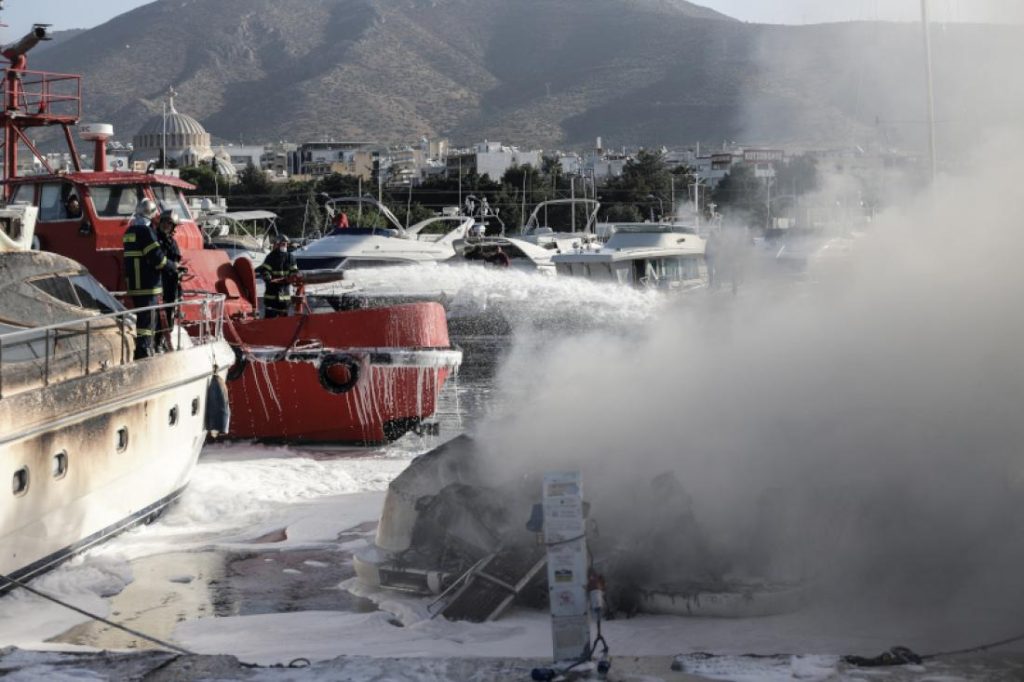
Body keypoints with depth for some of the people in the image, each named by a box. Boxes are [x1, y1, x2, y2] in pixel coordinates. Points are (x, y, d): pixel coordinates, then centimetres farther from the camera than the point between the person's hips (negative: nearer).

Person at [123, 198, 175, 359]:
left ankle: (145, 351, 27)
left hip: (134, 284, 9)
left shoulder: (130, 231, 15)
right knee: (147, 320, -7)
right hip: (147, 285, -9)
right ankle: (143, 354, -10)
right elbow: (157, 257, -18)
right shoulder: (145, 231, -14)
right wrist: (171, 266, 0)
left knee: (142, 318, 18)